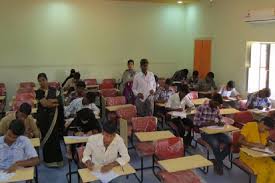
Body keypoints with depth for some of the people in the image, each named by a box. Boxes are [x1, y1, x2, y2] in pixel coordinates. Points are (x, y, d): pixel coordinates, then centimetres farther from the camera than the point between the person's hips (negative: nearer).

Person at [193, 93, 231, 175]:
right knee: (215, 144, -33)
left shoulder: (217, 108, 5)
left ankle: (217, 161, 2)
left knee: (230, 142, -15)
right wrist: (207, 123, -23)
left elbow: (220, 118, 21)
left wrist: (220, 122, -4)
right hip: (205, 132, -6)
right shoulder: (201, 108, -13)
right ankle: (220, 165, -9)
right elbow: (195, 122, -13)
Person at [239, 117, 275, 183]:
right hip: (247, 154, -6)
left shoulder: (266, 131, 4)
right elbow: (240, 140, -19)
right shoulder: (249, 126, -13)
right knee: (264, 169, -27)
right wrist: (255, 145, -27)